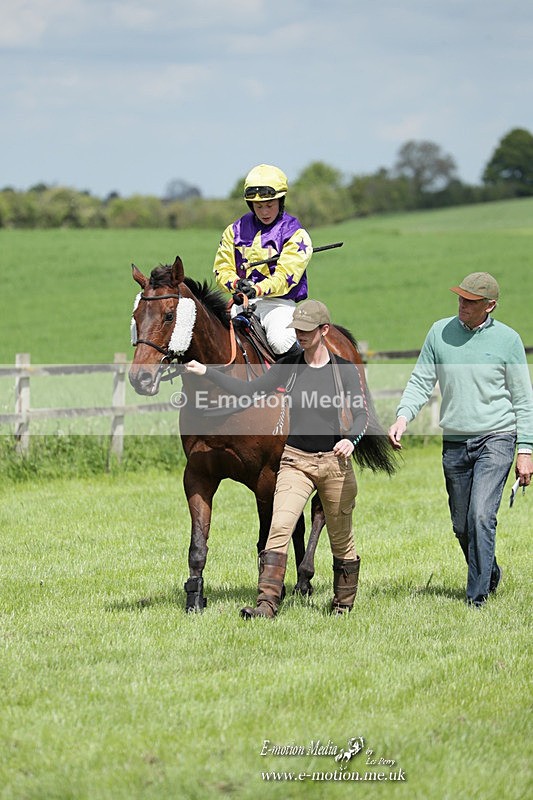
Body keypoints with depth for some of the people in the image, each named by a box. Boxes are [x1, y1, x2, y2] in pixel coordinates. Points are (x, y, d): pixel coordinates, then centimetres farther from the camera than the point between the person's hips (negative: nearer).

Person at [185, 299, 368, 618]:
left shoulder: (345, 369, -2)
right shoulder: (289, 367, 4)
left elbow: (361, 414, -5)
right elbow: (248, 391, 4)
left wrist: (351, 439, -26)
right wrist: (206, 371, -3)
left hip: (335, 461, -1)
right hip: (295, 460, 1)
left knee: (341, 538, 8)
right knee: (280, 526, -17)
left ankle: (344, 602, 28)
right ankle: (268, 602, -23)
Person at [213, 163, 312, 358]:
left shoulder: (294, 233, -1)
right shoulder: (236, 230, 13)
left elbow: (285, 276, -12)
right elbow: (222, 268, 10)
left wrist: (258, 289, -28)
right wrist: (236, 283, -13)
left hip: (280, 302, -4)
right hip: (243, 301, 4)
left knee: (280, 341, -32)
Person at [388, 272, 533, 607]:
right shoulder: (440, 333, 3)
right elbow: (421, 381, 5)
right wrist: (403, 417, -13)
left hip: (496, 440, -4)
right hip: (454, 442, 4)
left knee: (481, 516, -18)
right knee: (462, 526, 10)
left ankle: (477, 598, -12)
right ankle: (491, 574, 35)